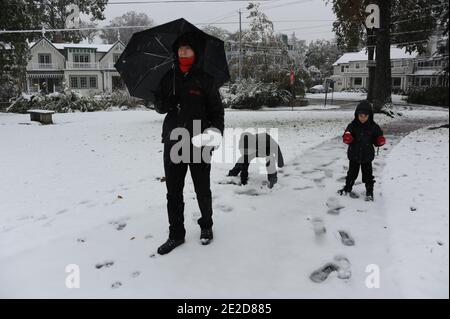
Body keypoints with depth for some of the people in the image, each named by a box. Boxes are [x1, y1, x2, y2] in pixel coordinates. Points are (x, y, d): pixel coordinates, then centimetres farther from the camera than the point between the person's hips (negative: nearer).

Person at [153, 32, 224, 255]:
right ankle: (176, 234, 19)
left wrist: (215, 131, -15)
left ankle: (206, 227, 31)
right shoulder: (169, 78, 8)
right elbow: (159, 106, 12)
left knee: (202, 190, 10)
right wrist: (165, 103, -11)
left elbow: (217, 110, 1)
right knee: (173, 191, 6)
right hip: (173, 142, 3)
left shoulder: (205, 80, -1)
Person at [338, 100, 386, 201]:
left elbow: (376, 141, 1)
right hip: (354, 155, 1)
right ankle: (347, 188, 34)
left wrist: (380, 141, -19)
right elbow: (347, 138, -4)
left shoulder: (374, 127, -7)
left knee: (368, 174, 9)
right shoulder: (352, 126, -8)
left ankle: (369, 191, 25)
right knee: (352, 173, 16)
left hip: (367, 156, -1)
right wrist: (347, 138, -25)